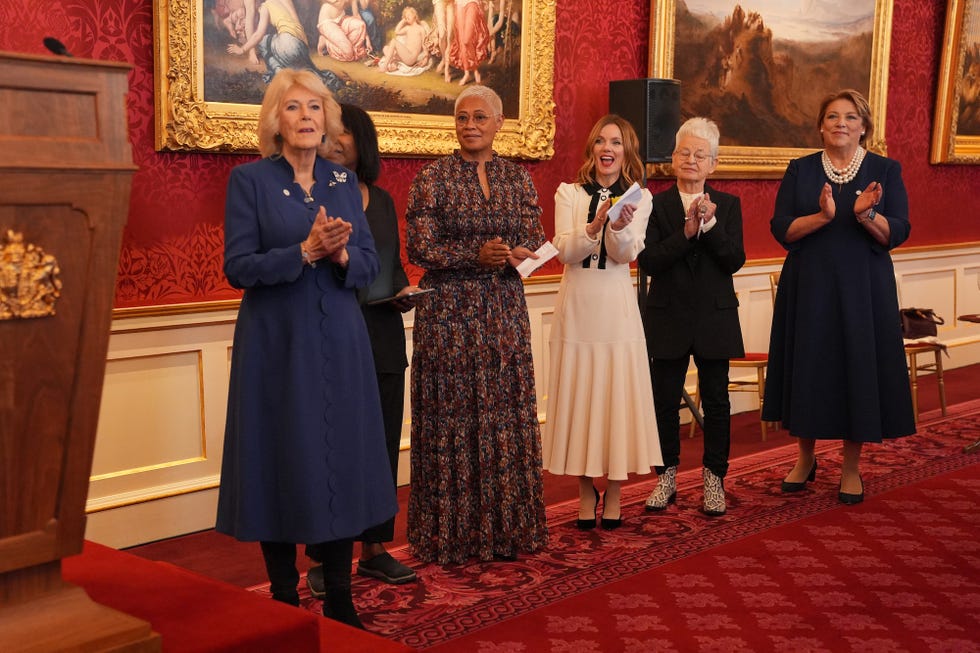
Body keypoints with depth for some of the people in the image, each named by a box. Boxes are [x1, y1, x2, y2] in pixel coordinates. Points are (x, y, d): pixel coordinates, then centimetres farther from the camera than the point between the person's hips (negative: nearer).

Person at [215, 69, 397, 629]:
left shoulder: (344, 181, 9)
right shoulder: (250, 179, -2)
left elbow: (370, 263, 7)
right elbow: (238, 267, -9)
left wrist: (340, 254, -14)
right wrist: (305, 251, -19)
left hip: (340, 342, 4)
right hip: (276, 344, -3)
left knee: (342, 459, 5)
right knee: (283, 461, 1)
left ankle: (340, 599, 16)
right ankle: (285, 598, 15)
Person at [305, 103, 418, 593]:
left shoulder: (381, 200, 14)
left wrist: (404, 291, 1)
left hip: (382, 336, 5)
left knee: (382, 442, 9)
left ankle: (374, 549, 20)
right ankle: (324, 557, 10)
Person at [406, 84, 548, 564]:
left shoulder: (518, 179, 9)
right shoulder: (433, 177, -2)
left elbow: (535, 243, 8)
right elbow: (420, 248, -7)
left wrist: (514, 254, -14)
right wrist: (478, 255, -17)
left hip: (504, 309, 4)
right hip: (448, 309, -3)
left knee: (507, 415, 5)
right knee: (451, 418, 0)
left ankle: (507, 527, 17)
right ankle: (450, 534, 10)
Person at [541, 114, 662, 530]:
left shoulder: (639, 199, 6)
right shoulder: (569, 194, 6)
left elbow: (627, 254, -6)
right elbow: (565, 251, -5)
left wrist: (619, 227, -27)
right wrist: (595, 226, -22)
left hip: (617, 306, 0)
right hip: (577, 307, 1)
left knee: (617, 395, 0)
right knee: (579, 396, 3)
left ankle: (613, 494, 12)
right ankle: (586, 491, 16)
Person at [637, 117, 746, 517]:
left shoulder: (728, 205, 4)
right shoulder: (656, 204, 0)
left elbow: (735, 260, -7)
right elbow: (648, 261, -11)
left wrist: (710, 224, -19)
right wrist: (686, 232, -20)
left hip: (714, 318, 1)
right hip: (668, 318, -1)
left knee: (716, 401, 6)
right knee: (665, 401, 6)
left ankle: (714, 479, 18)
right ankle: (666, 476, 21)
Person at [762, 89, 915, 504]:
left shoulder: (885, 170, 2)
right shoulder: (800, 170, 5)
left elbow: (897, 234, -6)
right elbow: (782, 229, -4)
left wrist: (867, 215, -25)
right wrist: (822, 216, -21)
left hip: (862, 288, -1)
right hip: (808, 286, 1)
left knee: (858, 367, 2)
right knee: (809, 368, 5)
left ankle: (851, 468, 15)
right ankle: (806, 459, 22)